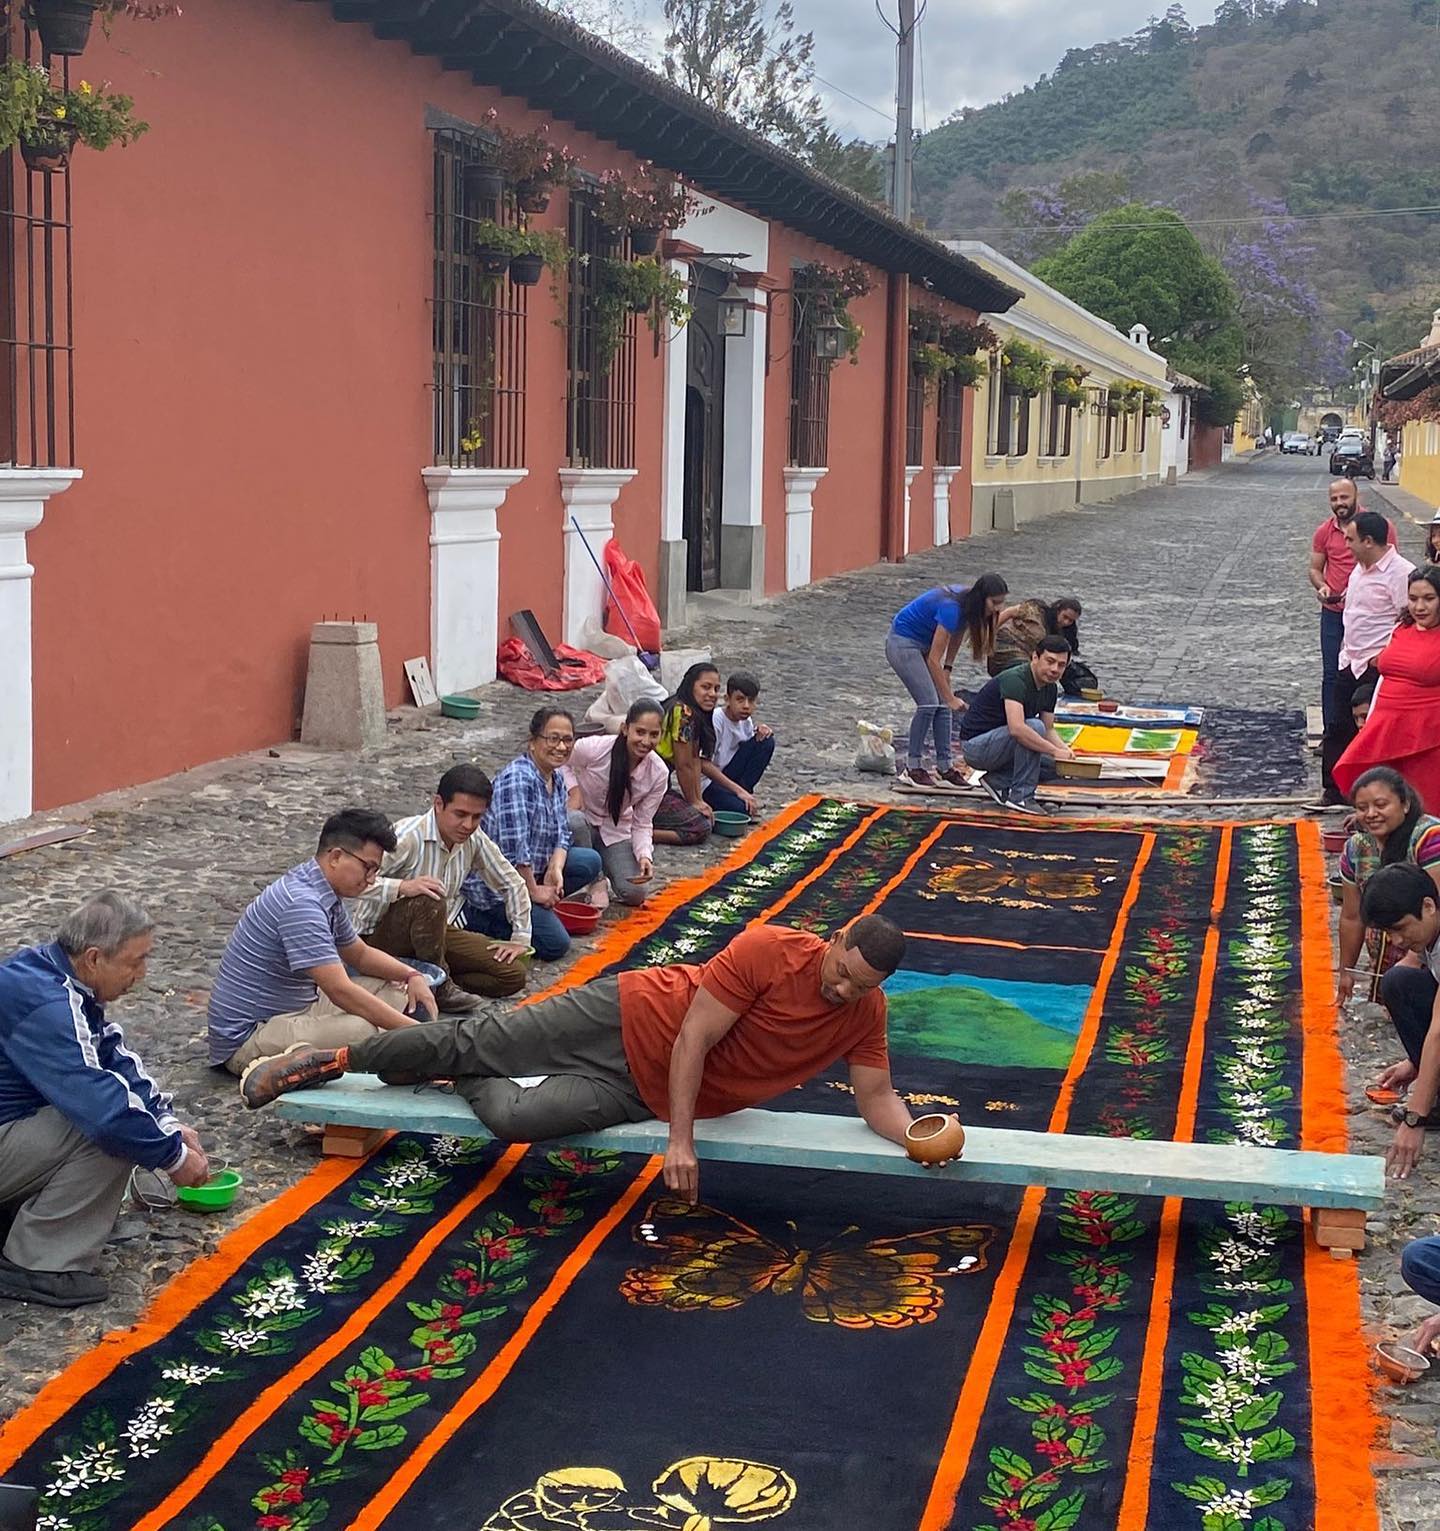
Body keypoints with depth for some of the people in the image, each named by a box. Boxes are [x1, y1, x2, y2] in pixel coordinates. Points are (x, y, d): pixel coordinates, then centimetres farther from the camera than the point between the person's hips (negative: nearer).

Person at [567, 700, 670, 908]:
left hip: (616, 831, 2)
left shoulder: (658, 773, -17)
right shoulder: (594, 749, -27)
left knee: (635, 893, -17)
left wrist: (645, 856, -27)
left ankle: (601, 868, 17)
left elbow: (642, 824, -9)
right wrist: (573, 790, -23)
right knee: (574, 822, -41)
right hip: (581, 817, -2)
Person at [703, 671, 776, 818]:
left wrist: (761, 732, -11)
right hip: (707, 783, -7)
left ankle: (742, 793, -4)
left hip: (728, 775, 7)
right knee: (742, 809, -32)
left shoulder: (746, 720, -1)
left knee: (766, 742, -6)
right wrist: (738, 790, -25)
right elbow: (704, 765, -24)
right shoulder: (715, 720, -22)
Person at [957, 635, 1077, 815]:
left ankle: (998, 781, 9)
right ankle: (1021, 796, -19)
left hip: (996, 744, 9)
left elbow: (1048, 730, 9)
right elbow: (1017, 728, -39)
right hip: (976, 745, -9)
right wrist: (1055, 751, -35)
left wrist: (1065, 749, -12)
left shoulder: (1050, 688, 2)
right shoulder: (1015, 679, -26)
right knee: (1034, 726, -28)